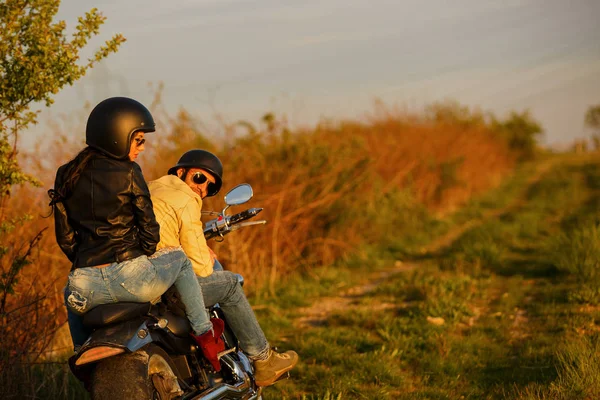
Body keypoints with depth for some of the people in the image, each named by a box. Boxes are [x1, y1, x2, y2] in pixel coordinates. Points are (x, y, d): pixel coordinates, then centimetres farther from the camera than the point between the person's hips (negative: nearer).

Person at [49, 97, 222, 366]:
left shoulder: (66, 176, 12)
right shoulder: (127, 173, -2)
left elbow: (65, 237, 14)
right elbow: (148, 228, -1)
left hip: (87, 286, 4)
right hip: (130, 278, -4)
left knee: (71, 296, 41)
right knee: (179, 258, 27)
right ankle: (203, 332, 20)